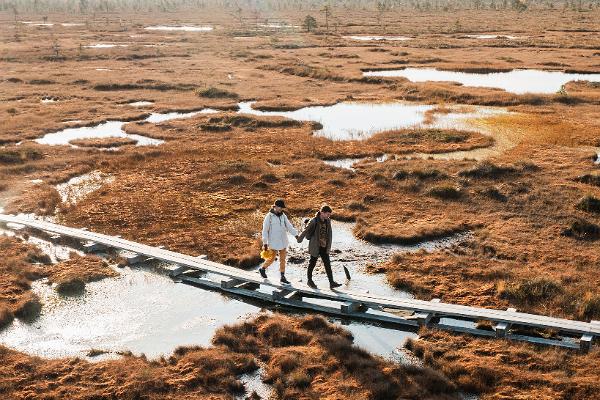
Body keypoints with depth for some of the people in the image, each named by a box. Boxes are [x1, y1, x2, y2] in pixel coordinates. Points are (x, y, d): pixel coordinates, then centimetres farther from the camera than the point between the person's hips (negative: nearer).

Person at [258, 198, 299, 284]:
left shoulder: (283, 216, 3)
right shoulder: (269, 216, -12)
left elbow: (289, 227, -1)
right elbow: (265, 230, -10)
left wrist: (296, 234, -16)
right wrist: (265, 243, -12)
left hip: (283, 242, 5)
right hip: (273, 242, -5)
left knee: (283, 259, 8)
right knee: (271, 258, 6)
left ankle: (282, 277, 14)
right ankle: (263, 269, 32)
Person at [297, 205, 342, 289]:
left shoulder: (327, 221, 1)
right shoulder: (314, 221, -16)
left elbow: (329, 234, 7)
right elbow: (306, 231, -5)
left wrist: (329, 246, 5)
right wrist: (299, 239, 5)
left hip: (324, 247, 5)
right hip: (315, 247, -5)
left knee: (327, 264, 3)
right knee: (312, 263, 9)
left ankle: (332, 282, 5)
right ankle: (309, 280, 27)